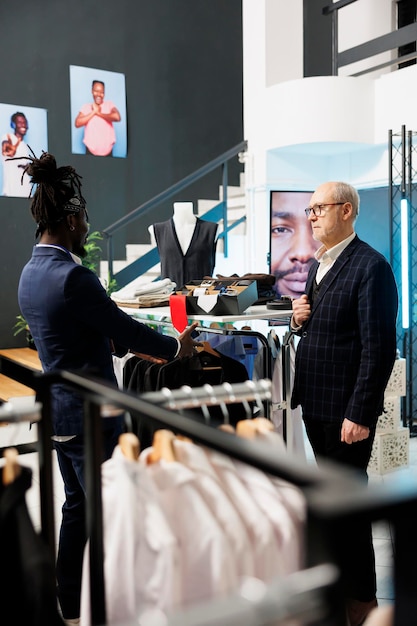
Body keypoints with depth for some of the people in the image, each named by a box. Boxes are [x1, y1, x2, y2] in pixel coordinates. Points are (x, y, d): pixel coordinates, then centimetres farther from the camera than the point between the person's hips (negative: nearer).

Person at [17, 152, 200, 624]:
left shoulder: (31, 273, 6)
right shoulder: (72, 277, -24)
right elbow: (124, 329, -17)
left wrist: (145, 344, 19)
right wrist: (176, 346, -1)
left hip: (57, 405, 9)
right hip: (88, 411, -9)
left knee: (77, 504, 21)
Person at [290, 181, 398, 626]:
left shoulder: (370, 268, -16)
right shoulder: (317, 264, 12)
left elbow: (379, 348, -20)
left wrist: (360, 414, -21)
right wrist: (299, 320, 0)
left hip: (347, 406, -9)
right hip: (314, 400, 9)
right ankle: (341, 575, 39)